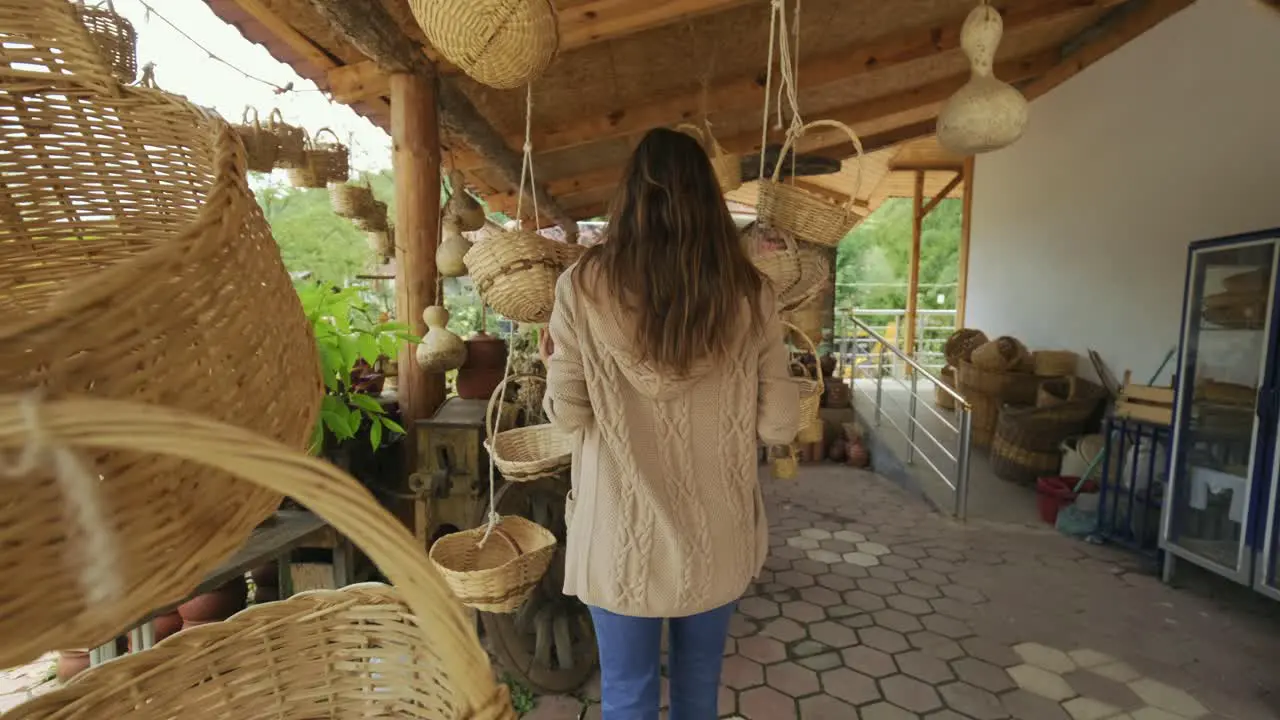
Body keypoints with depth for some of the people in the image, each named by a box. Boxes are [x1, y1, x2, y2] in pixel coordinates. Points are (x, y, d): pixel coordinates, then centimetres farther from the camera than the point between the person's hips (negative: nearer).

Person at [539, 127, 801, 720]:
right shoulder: (748, 294, -8)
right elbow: (780, 426, -5)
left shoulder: (585, 286, -12)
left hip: (621, 534, -1)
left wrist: (554, 362, 11)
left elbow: (567, 414, -8)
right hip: (716, 533, 2)